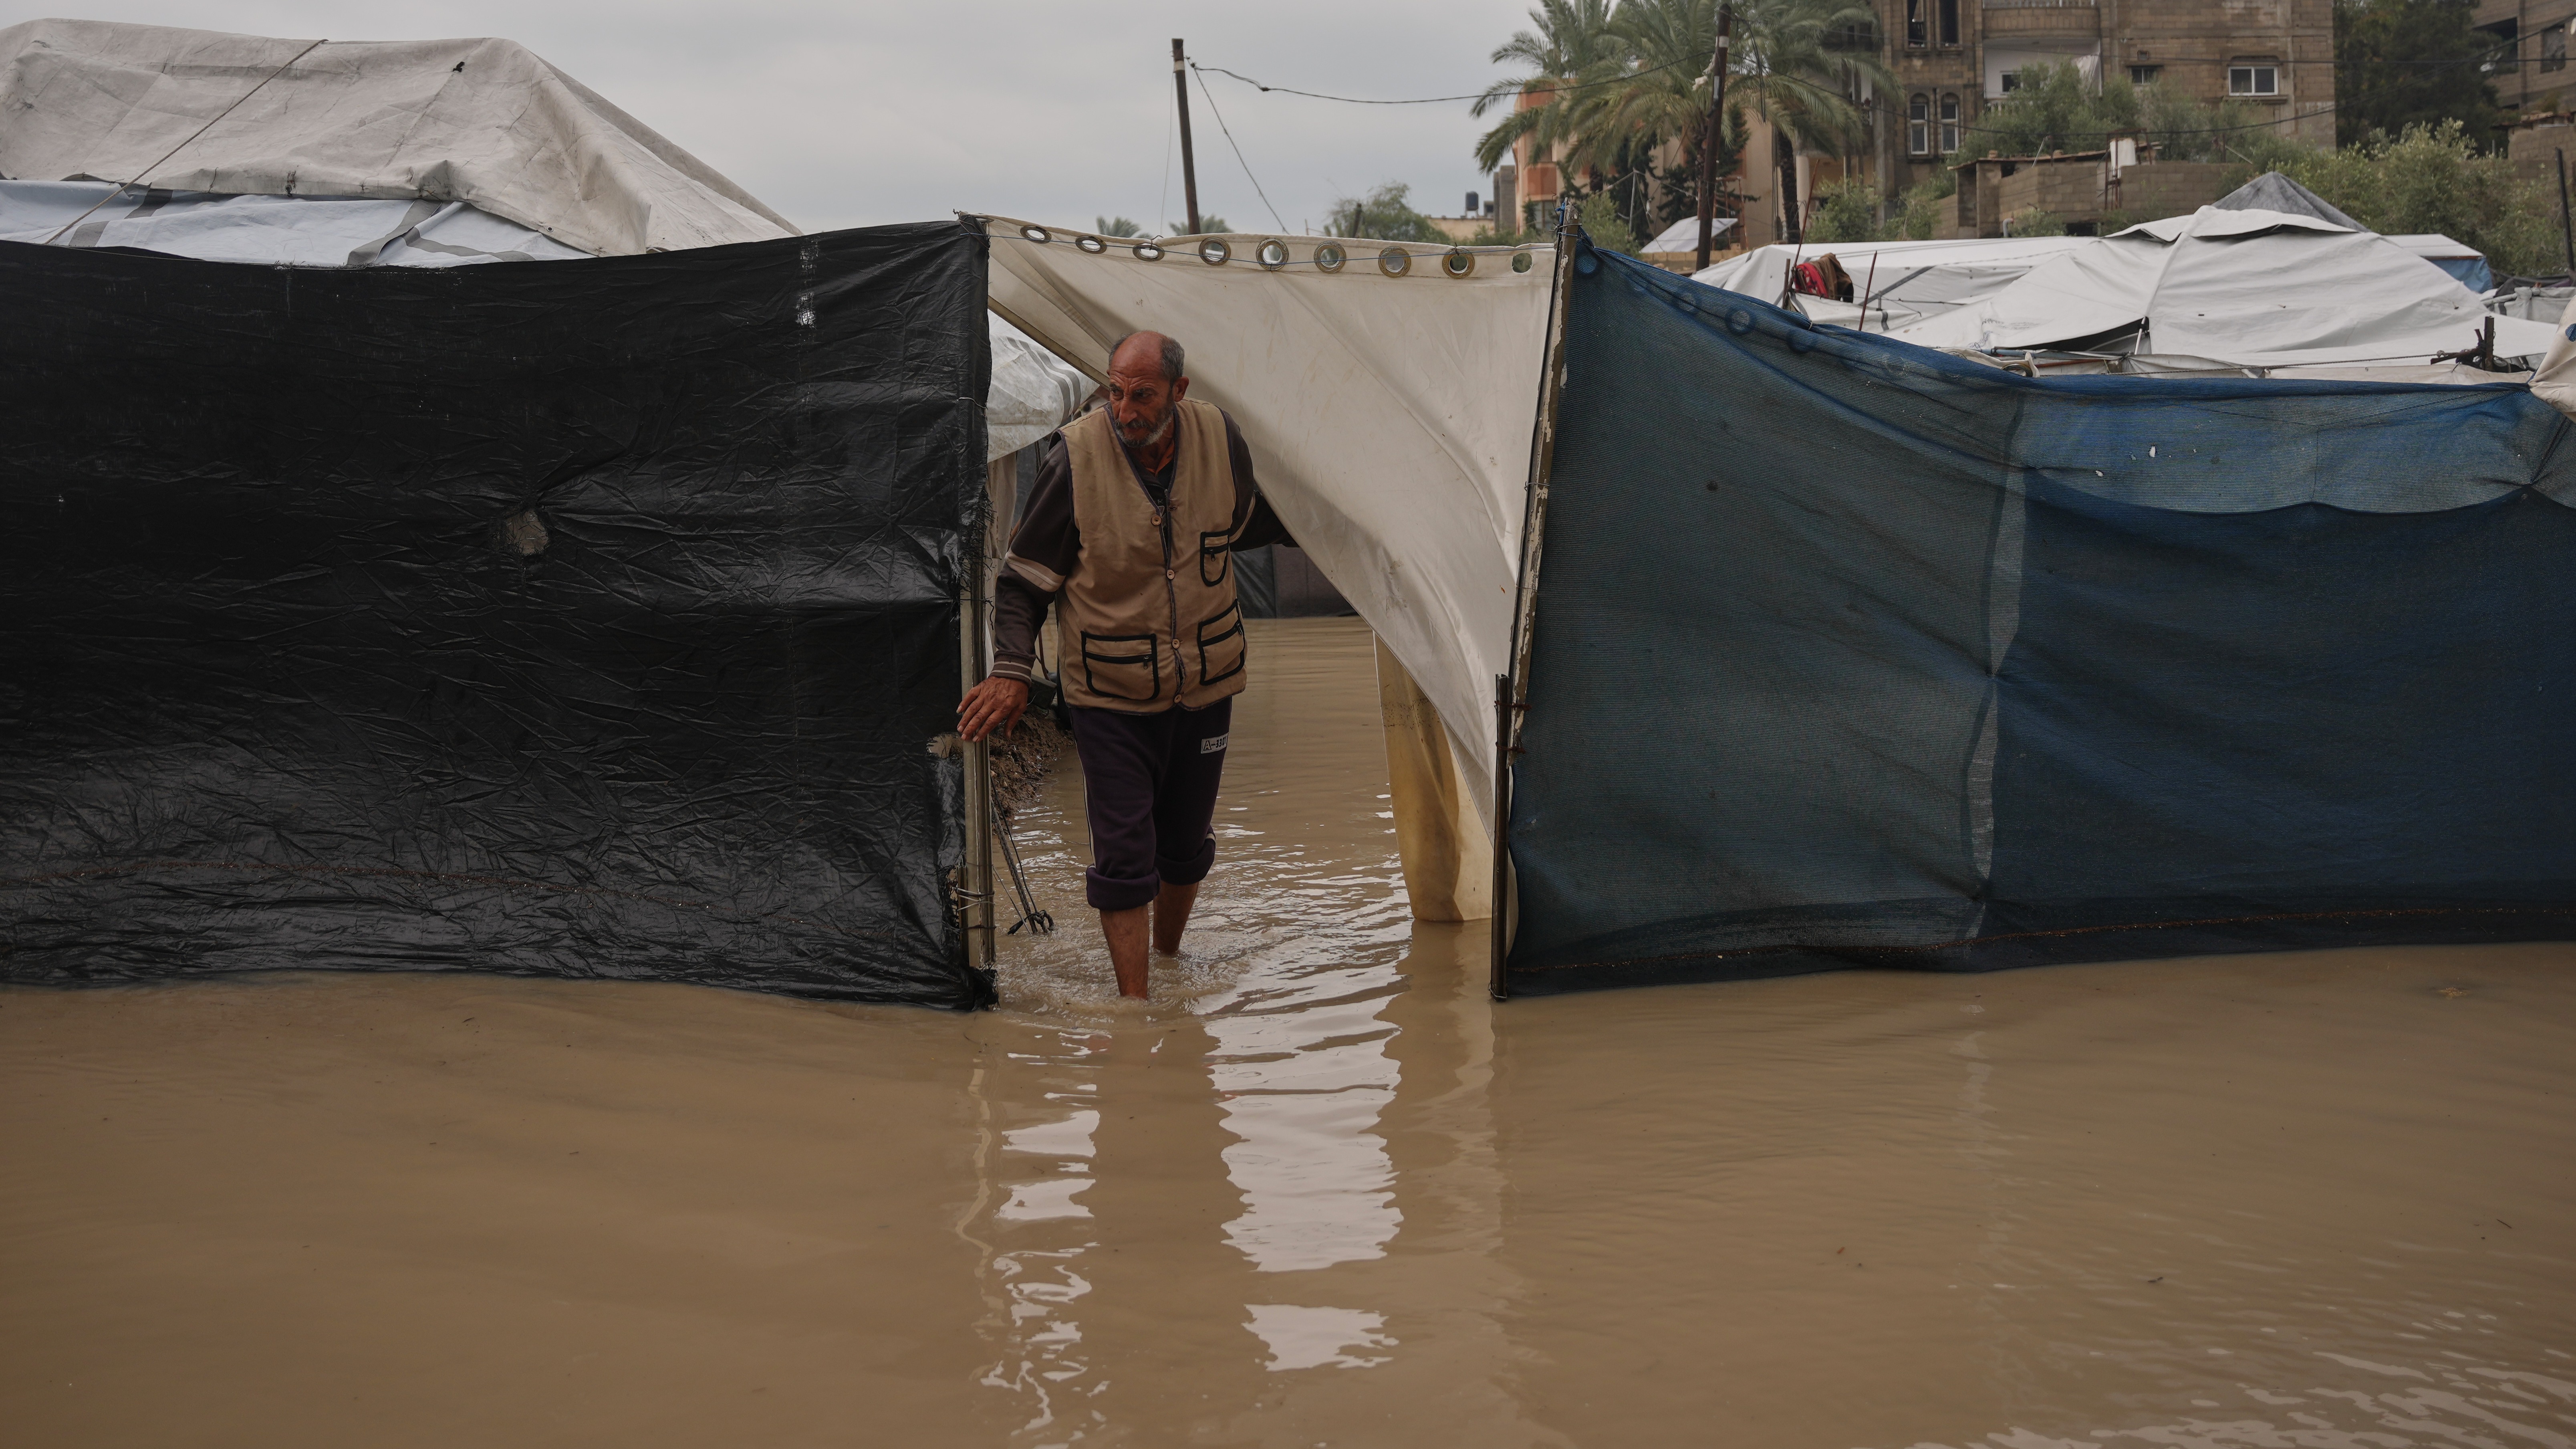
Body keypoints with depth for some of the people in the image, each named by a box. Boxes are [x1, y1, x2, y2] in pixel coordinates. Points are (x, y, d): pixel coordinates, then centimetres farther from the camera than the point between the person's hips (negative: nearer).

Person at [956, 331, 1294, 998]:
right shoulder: (1074, 457, -18)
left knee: (1186, 842, 16)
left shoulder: (1222, 441, -8)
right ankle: (1134, 1001, 2)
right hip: (1110, 693, -4)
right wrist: (1011, 670, -17)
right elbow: (1024, 575, -9)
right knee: (1124, 850, -7)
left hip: (1203, 685, 4)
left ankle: (1168, 958, 40)